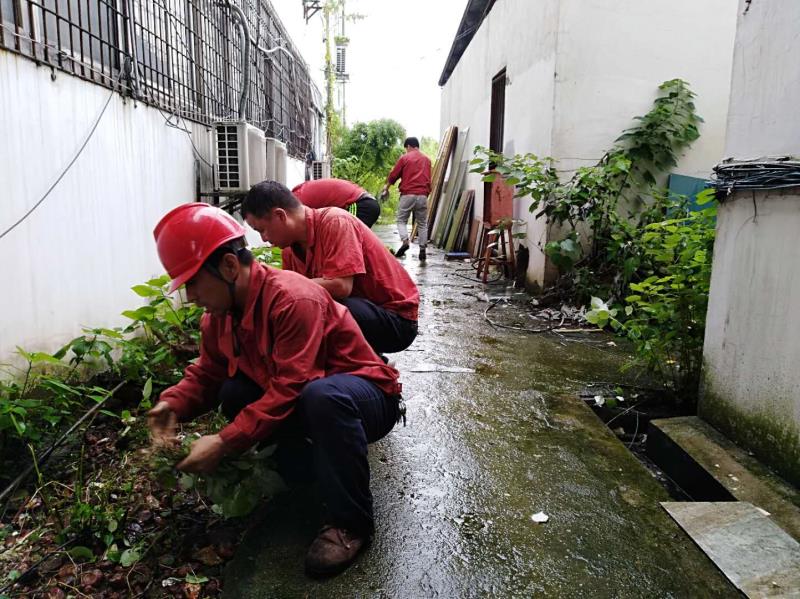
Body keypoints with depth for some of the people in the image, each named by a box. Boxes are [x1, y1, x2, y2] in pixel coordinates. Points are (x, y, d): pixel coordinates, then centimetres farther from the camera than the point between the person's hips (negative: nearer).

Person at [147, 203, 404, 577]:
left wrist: (224, 443, -31)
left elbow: (289, 391, -32)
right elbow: (206, 374, 4)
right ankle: (313, 468, 1)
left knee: (322, 395, -39)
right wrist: (173, 404, -16)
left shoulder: (294, 299, -29)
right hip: (308, 405, 8)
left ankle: (351, 522, -20)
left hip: (368, 399, -7)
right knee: (233, 394, -10)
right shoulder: (219, 314, -3)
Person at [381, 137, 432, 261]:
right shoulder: (427, 160, 15)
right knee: (422, 223, 7)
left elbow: (393, 175, 7)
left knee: (401, 220, 8)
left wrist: (386, 187, 23)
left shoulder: (404, 158, 2)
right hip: (423, 195, 3)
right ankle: (422, 250, 0)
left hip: (408, 194, -3)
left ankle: (405, 242, -14)